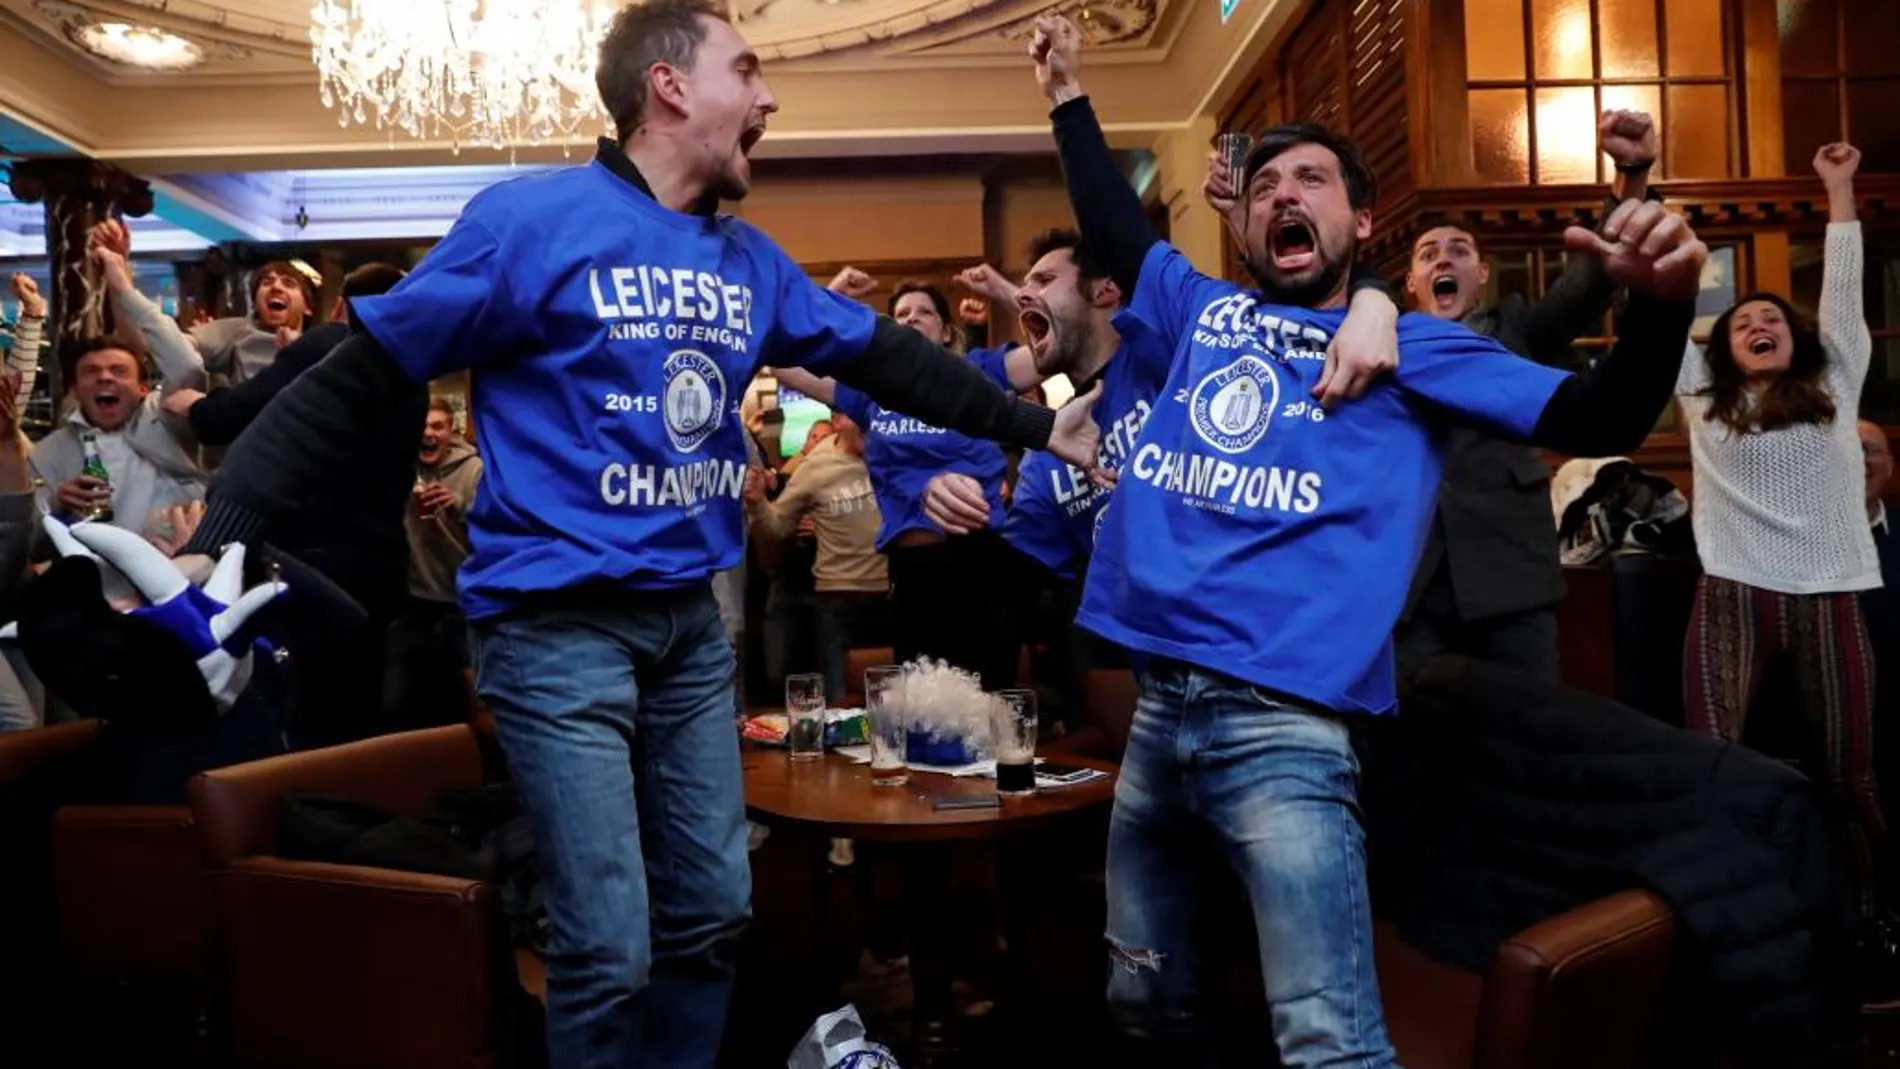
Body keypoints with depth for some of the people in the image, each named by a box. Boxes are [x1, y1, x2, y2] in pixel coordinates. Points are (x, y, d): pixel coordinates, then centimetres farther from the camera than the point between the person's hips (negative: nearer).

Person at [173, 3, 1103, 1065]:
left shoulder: (749, 259, 9)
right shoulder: (531, 218, -11)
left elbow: (886, 356, 17)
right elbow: (355, 382, -10)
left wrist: (1035, 424, 17)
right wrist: (216, 537, -16)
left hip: (689, 618, 7)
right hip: (557, 622, -7)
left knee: (713, 910, 15)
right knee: (609, 949, -3)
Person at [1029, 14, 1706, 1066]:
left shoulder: (1409, 345, 6)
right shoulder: (1203, 310, 16)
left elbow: (1595, 421, -1)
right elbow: (1114, 226, 32)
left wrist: (1657, 309, -19)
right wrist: (1069, 96, 34)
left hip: (1282, 726, -5)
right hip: (1158, 706, 5)